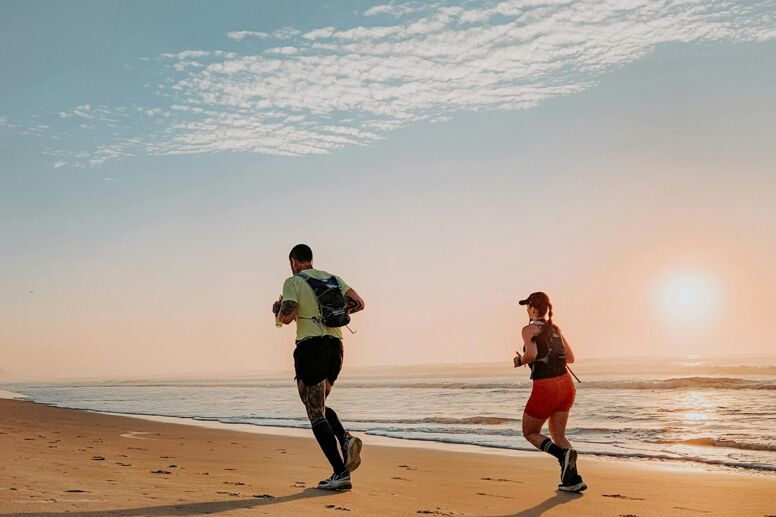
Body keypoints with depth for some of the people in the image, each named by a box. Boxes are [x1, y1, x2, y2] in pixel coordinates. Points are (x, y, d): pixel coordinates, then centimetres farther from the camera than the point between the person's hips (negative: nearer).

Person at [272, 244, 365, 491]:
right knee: (320, 406, 23)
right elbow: (359, 303, 6)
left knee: (316, 414, 0)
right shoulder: (333, 279, 15)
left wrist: (277, 310, 8)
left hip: (310, 347, -6)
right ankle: (346, 439, -4)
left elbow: (286, 317, -15)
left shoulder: (293, 282, -2)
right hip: (335, 345, 6)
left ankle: (340, 473, -7)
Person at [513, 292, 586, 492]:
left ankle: (563, 454, -15)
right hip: (566, 384, 7)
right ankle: (573, 479, 4)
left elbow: (532, 354, -23)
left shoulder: (529, 329, -6)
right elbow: (570, 358, 18)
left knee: (530, 433, 12)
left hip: (545, 388, -6)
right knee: (558, 435, 18)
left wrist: (520, 360, -2)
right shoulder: (555, 329, 13)